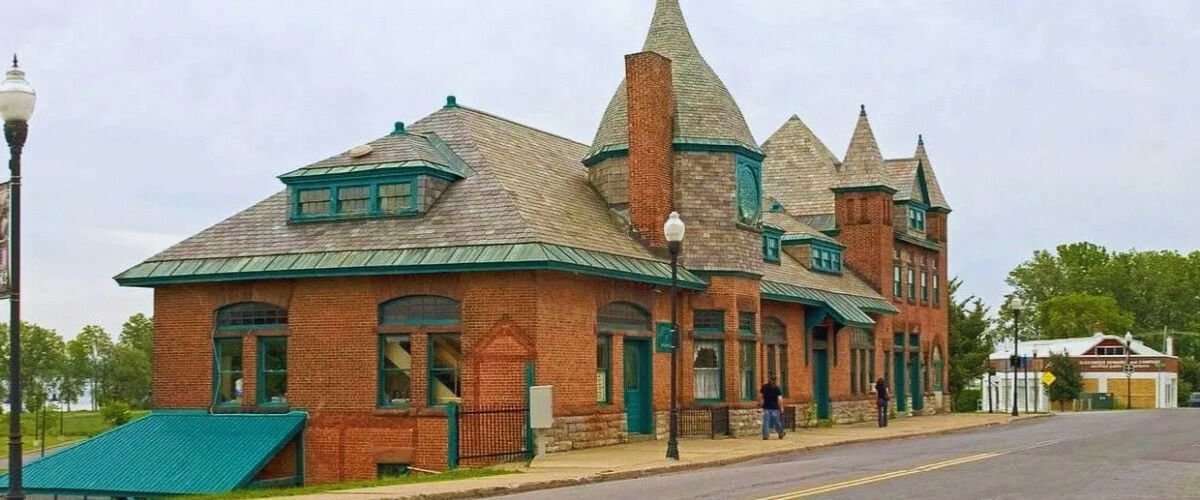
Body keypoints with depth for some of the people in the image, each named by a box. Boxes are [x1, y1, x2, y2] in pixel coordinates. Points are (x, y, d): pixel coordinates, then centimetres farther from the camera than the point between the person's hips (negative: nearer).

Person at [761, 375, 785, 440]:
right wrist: (781, 407, -6)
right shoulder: (776, 388, -8)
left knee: (766, 422, 2)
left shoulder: (764, 387, 1)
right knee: (776, 421, 10)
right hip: (774, 407, -2)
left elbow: (760, 392, 17)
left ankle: (765, 435, -4)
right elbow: (780, 398, -11)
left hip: (766, 407, 2)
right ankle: (781, 434, 23)